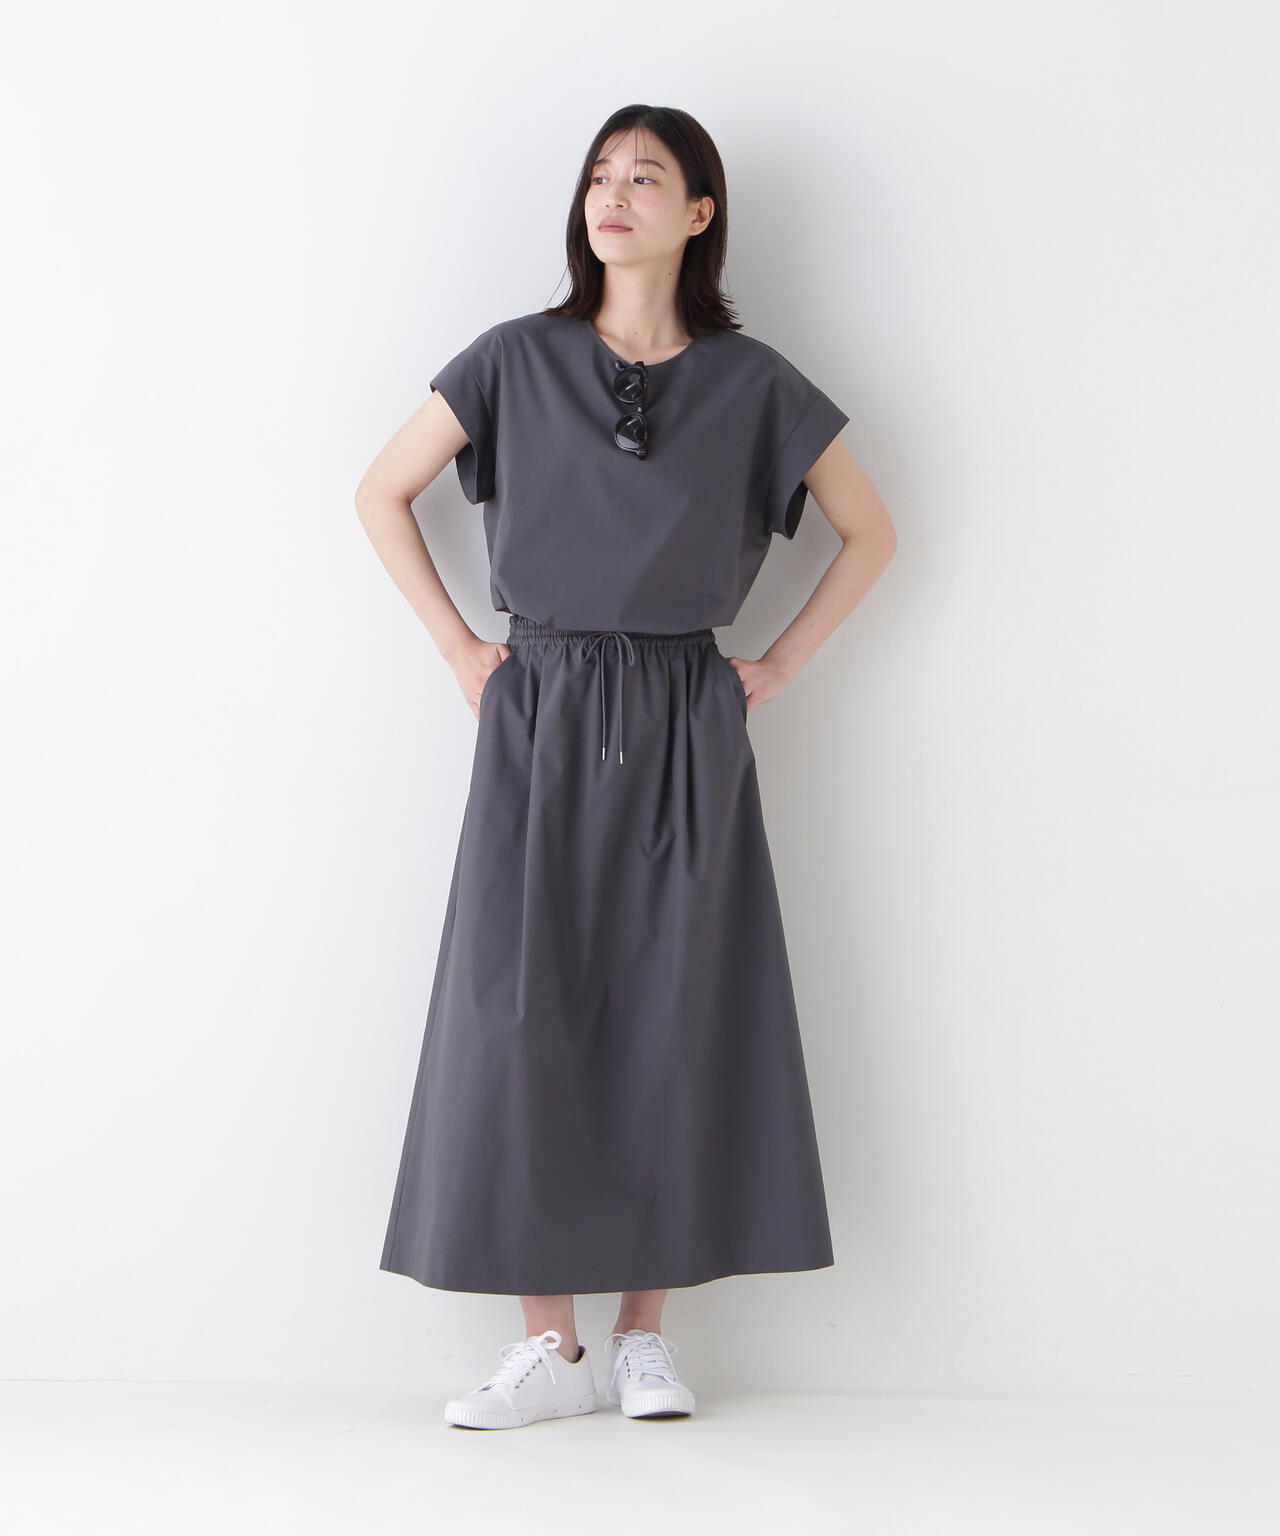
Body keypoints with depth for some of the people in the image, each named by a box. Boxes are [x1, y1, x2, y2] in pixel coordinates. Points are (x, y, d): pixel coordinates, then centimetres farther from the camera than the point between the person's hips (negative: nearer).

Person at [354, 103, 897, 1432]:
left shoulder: (751, 384, 3)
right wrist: (458, 648, 5)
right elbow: (381, 493, 11)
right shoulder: (519, 361, 3)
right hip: (542, 722, 0)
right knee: (524, 1015, -3)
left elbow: (870, 533, 13)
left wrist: (779, 664, 5)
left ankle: (646, 1334, 14)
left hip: (683, 733, 0)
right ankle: (549, 1346, 5)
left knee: (671, 1020, 2)